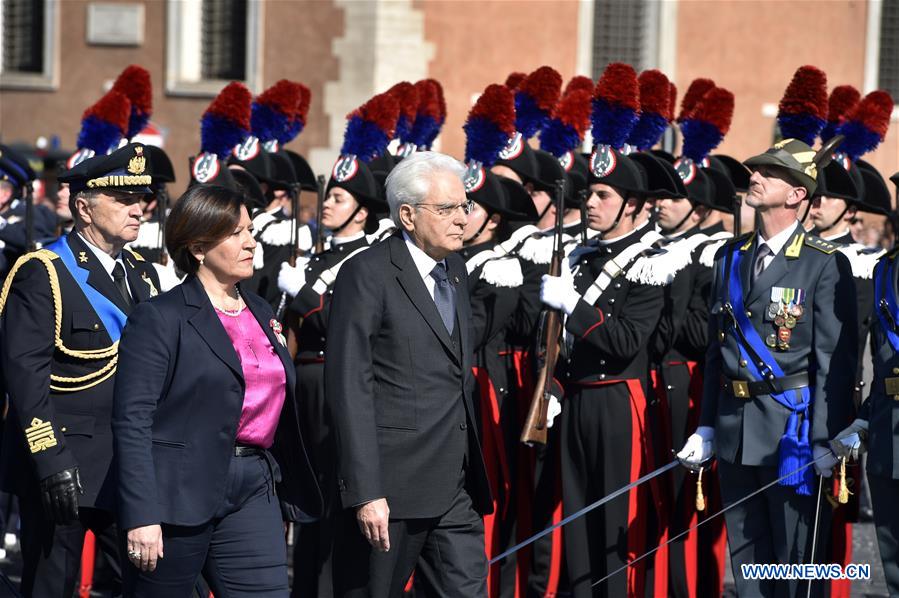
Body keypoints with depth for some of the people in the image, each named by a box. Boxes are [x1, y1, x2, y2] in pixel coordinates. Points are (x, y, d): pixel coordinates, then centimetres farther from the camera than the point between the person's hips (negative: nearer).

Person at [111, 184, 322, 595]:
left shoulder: (260, 312, 16)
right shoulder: (160, 319, -6)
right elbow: (132, 421, -12)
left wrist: (288, 498, 16)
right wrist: (141, 516, -20)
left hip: (253, 490, 6)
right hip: (179, 494, -6)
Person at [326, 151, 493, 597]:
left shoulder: (456, 271, 15)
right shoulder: (367, 274, -9)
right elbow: (349, 387, -15)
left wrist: (471, 470, 17)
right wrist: (365, 492, -21)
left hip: (456, 487, 7)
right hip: (393, 484, -7)